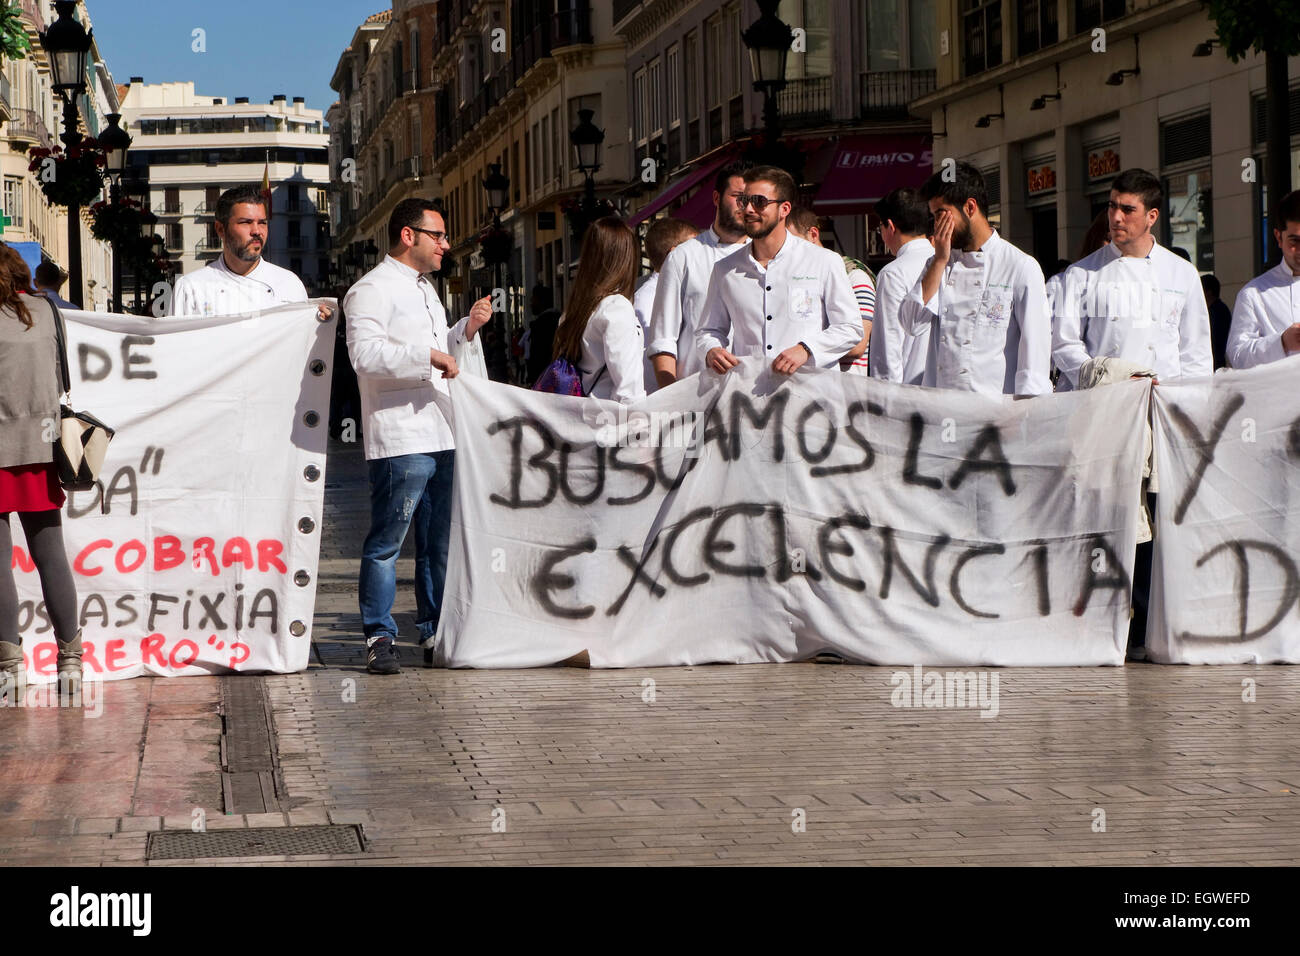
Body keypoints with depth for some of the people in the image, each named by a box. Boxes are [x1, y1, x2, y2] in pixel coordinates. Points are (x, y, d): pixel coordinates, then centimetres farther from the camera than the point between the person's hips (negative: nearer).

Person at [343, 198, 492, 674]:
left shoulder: (424, 289, 23)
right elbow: (366, 354, -20)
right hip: (398, 441, -9)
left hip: (441, 437, 9)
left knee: (440, 544, 10)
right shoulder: (372, 290, -7)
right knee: (386, 544, -5)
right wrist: (430, 356, -22)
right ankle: (379, 638, 0)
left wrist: (466, 328, 18)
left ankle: (436, 636, 16)